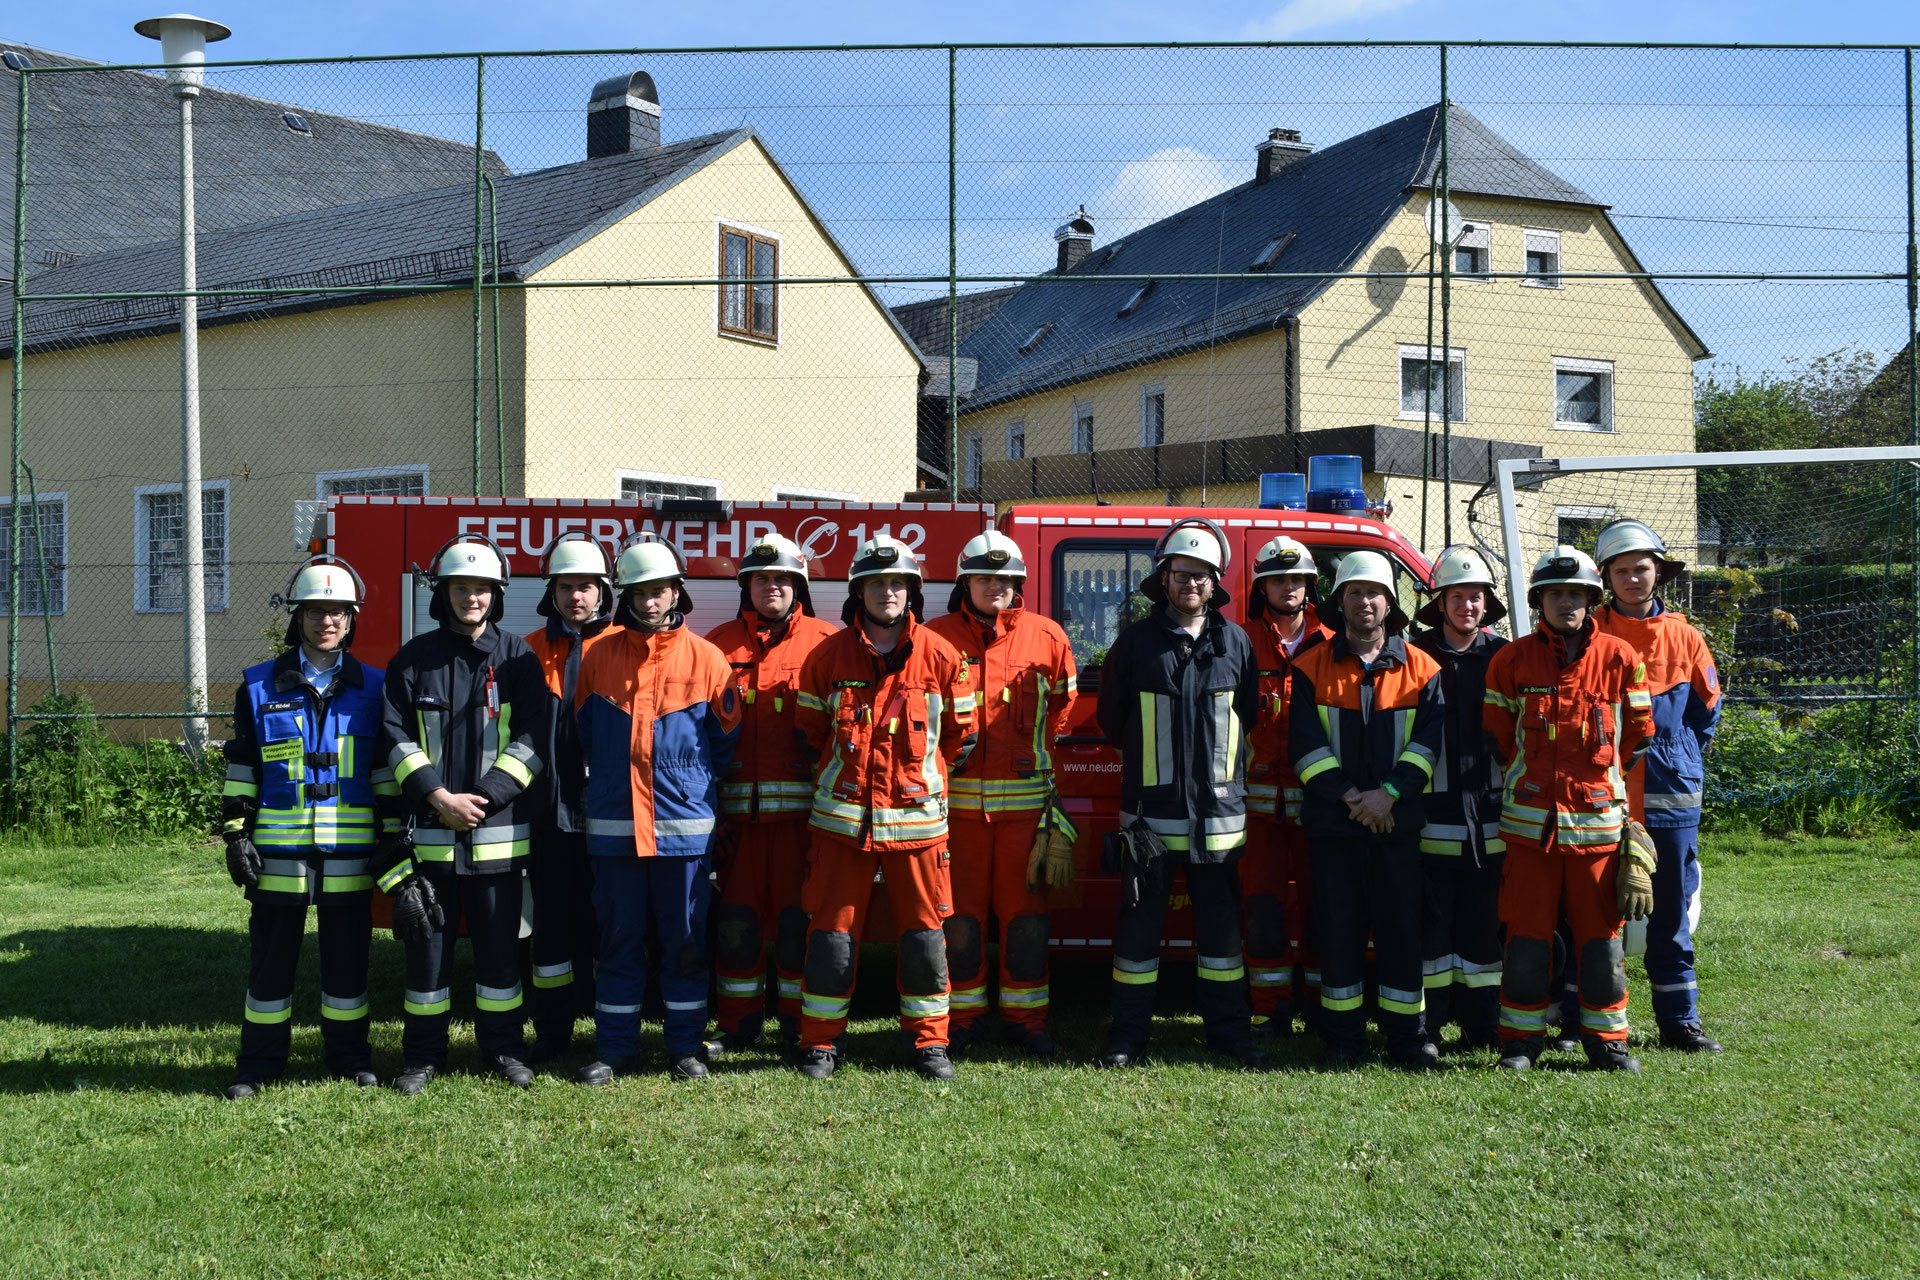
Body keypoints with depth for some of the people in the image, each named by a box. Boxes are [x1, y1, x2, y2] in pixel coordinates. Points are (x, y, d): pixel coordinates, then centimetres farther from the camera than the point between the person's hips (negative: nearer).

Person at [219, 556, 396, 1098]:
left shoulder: (372, 688, 7)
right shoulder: (259, 687, 5)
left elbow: (386, 770, 8)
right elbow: (240, 771, 6)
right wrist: (236, 835, -1)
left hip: (350, 850, 0)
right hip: (279, 850, 0)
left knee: (347, 956, 8)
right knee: (272, 955, 5)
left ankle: (348, 1055, 20)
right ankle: (259, 1063, 16)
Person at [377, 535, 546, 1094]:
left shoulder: (517, 657, 4)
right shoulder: (414, 658, 6)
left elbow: (529, 738, -2)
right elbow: (396, 735, 0)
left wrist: (483, 797, -11)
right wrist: (439, 796, -11)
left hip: (497, 828, 0)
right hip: (428, 830, 1)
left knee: (499, 942, 5)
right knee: (427, 940, 4)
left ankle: (503, 1047, 18)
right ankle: (423, 1054, 15)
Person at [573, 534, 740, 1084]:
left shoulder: (706, 659, 1)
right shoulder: (599, 656, 5)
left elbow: (726, 740, 8)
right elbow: (582, 733, 15)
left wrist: (698, 784, 7)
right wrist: (609, 780, 11)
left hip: (685, 826, -1)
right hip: (614, 826, 1)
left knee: (685, 941, 6)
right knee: (618, 942, 8)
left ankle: (685, 1047, 17)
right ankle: (614, 1049, 17)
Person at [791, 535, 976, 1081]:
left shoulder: (941, 657, 0)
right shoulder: (828, 655, 1)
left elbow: (961, 734, 10)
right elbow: (810, 731, 13)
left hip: (917, 816, 0)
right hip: (842, 817, 0)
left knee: (924, 933, 5)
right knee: (831, 933, 4)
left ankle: (928, 1040, 17)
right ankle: (821, 1040, 15)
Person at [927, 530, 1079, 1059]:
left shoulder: (1046, 637, 4)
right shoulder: (937, 637, 1)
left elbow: (1062, 711, 15)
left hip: (1026, 798, 1)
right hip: (958, 796, -1)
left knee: (1026, 910, 4)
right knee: (960, 911, 5)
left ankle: (1025, 1016, 15)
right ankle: (961, 1013, 17)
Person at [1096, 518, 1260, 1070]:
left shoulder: (1235, 643, 5)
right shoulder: (1136, 641, 1)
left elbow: (1248, 716, 15)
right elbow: (1112, 718, 10)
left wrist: (1218, 765, 11)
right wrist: (1149, 756, 10)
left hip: (1218, 810, 1)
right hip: (1149, 811, -1)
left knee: (1221, 921, 8)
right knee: (1139, 921, 4)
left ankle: (1229, 1029, 19)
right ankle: (1128, 1035, 12)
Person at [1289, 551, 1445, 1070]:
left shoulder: (1420, 669, 6)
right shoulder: (1313, 668, 4)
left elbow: (1428, 739, -2)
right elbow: (1306, 742, -3)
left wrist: (1389, 793, -14)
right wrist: (1348, 796, -13)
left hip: (1397, 821, 0)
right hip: (1332, 822, 0)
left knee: (1401, 928, 2)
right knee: (1338, 929, 4)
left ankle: (1407, 1035, 11)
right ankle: (1343, 1036, 13)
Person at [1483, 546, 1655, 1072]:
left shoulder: (1619, 658, 4)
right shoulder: (1511, 661, 3)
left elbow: (1639, 743, 8)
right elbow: (1497, 742, 11)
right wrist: (1521, 790, 9)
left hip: (1600, 823, 0)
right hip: (1530, 825, 0)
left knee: (1601, 937, 6)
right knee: (1527, 937, 3)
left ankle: (1607, 1040, 18)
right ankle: (1520, 1041, 14)